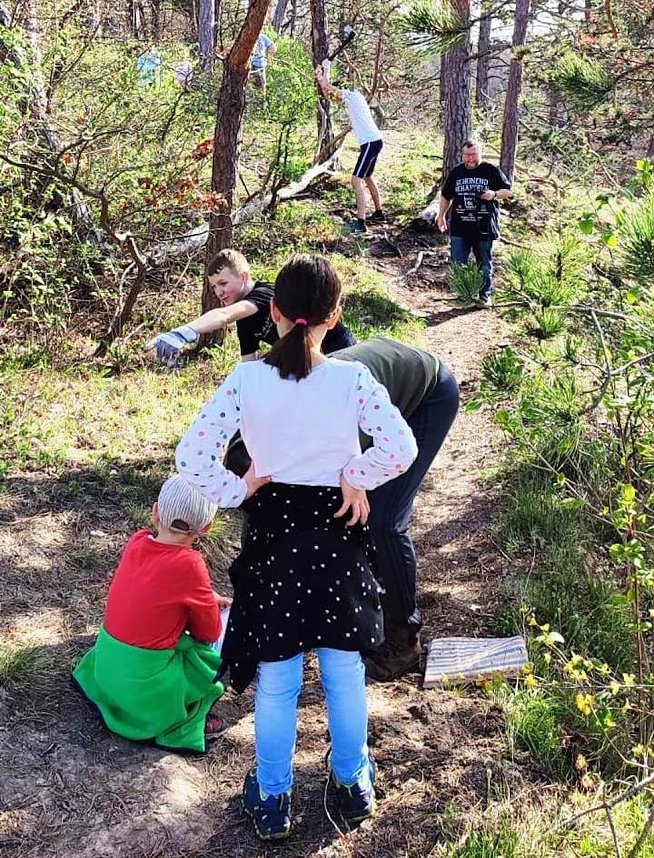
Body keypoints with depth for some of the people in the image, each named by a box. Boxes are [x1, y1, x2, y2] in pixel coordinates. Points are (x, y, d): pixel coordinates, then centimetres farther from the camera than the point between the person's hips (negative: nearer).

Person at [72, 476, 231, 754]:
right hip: (143, 685, -6)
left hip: (105, 665, 6)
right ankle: (182, 728, 6)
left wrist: (209, 600, 10)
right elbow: (210, 632, -6)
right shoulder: (189, 565, -20)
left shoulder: (137, 541, -3)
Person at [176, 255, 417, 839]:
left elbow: (192, 457, -18)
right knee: (344, 671, 18)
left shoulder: (246, 379, -14)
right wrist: (356, 477, -5)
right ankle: (353, 782, 37)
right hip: (337, 532, 0)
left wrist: (237, 492, -4)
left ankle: (272, 799, 29)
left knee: (275, 681, 14)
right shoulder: (351, 378, -15)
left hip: (273, 530, 0)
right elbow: (401, 447, -21)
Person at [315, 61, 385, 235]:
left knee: (356, 180, -15)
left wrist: (326, 70, 3)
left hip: (371, 143, -11)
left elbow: (326, 87, -13)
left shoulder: (353, 96, -9)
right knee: (367, 178, 25)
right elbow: (327, 91, 31)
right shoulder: (350, 100, 18)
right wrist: (319, 77, 24)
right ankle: (379, 213, 38)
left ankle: (361, 223, -21)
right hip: (373, 142, 11)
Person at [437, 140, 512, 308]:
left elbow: (508, 191, 3)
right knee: (458, 263, 1)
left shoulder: (492, 171, -1)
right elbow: (446, 196, 18)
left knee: (485, 264, 7)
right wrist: (441, 216, 13)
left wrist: (494, 194, -16)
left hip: (484, 227, -2)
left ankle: (485, 295, 18)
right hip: (459, 227, 3)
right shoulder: (456, 172, 8)